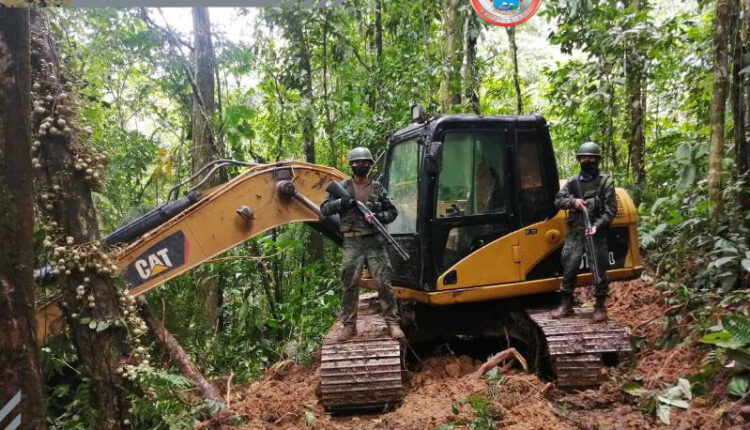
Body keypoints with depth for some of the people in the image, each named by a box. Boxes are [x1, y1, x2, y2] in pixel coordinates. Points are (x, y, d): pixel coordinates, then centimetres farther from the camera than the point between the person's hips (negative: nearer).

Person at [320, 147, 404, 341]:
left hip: (375, 242, 0)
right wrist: (340, 203, -13)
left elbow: (393, 212, 11)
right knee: (349, 285, 2)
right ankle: (349, 325, 12)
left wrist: (379, 217, -9)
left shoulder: (378, 188, 9)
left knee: (384, 283, -3)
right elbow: (324, 209, 5)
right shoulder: (342, 187, 7)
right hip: (352, 243, 0)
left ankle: (392, 322, 6)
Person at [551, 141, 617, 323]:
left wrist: (597, 226, -18)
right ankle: (566, 305, 15)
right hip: (575, 233, 3)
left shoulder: (606, 181, 0)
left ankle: (600, 307, 13)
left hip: (597, 234, -3)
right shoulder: (572, 182, 10)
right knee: (569, 268, 4)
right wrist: (572, 201, -9)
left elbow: (611, 211, -5)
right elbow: (558, 200, 10)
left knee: (599, 270, 1)